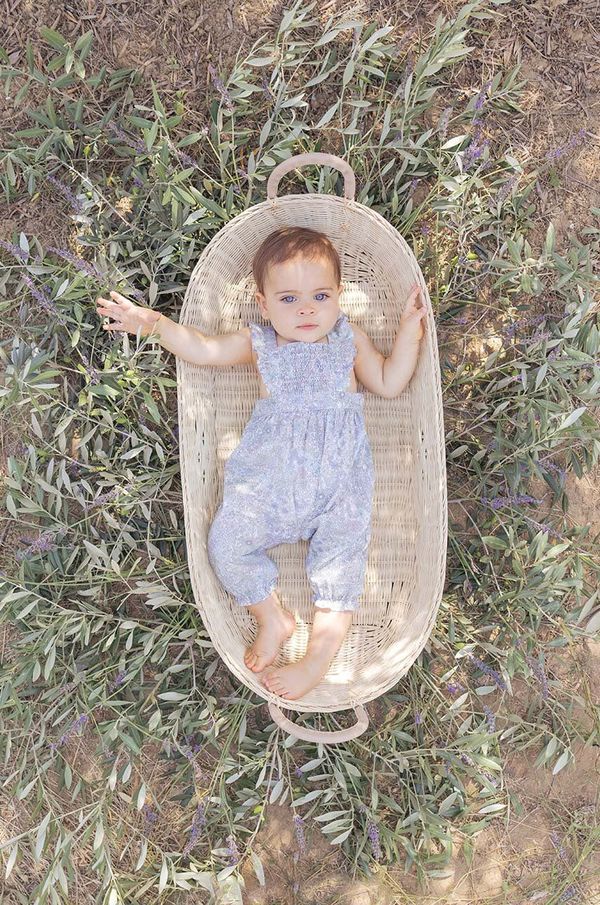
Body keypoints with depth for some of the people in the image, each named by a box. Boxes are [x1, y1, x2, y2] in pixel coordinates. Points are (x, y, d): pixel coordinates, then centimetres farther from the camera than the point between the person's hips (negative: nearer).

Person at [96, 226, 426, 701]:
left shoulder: (350, 339, 15)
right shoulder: (258, 343, 13)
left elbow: (389, 384, 17)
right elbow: (202, 349, 10)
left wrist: (410, 328, 10)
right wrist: (154, 323, -1)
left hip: (340, 480, 0)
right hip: (267, 478, 1)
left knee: (342, 555, -13)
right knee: (226, 541, -14)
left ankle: (318, 660, -8)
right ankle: (273, 617, 4)